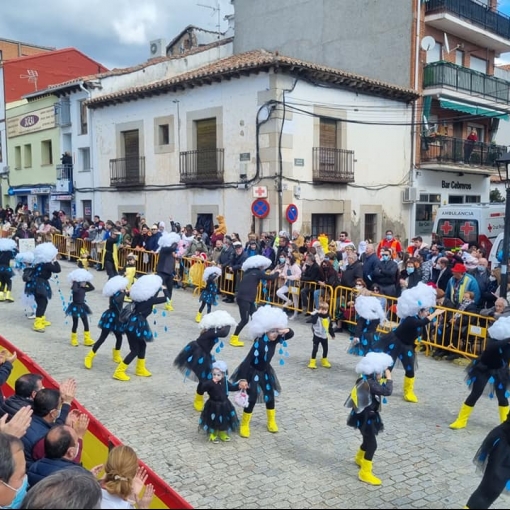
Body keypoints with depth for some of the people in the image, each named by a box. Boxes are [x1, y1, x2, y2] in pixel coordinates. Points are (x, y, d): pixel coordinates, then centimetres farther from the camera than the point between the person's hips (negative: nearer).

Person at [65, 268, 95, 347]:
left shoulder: (83, 288, 4)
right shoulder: (75, 288, -15)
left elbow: (92, 287, 3)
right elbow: (75, 290, -39)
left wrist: (87, 282, -1)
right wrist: (75, 283, -26)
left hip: (82, 307, 7)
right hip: (75, 307, -7)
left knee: (86, 323, 6)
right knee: (75, 324, 4)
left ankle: (87, 340, 13)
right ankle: (74, 340, 19)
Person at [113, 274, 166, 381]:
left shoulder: (142, 297, 5)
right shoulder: (150, 299, -16)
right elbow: (166, 298, -11)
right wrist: (164, 288, 6)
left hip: (136, 323, 9)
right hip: (135, 324, -9)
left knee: (142, 345, 20)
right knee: (135, 350, -2)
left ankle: (140, 369, 34)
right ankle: (119, 372, 2)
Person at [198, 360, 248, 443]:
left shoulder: (225, 382, -7)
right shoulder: (210, 382, -21)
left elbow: (232, 387, 9)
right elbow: (203, 387, -37)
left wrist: (239, 386, -5)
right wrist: (211, 382, -46)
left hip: (224, 406, 4)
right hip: (213, 406, -4)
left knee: (224, 420, 18)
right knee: (213, 421, 8)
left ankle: (222, 433, 40)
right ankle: (213, 434, 30)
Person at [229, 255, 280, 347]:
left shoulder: (250, 272, 15)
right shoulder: (257, 272, -9)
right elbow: (270, 277, -5)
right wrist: (277, 273, 12)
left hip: (248, 298, 10)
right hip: (243, 298, -10)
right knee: (245, 319, -10)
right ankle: (234, 338, -5)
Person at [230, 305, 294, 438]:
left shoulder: (275, 339, -13)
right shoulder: (259, 343, -30)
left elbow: (291, 334, -5)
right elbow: (247, 361, -30)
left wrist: (286, 330, -29)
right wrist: (244, 380, -31)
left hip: (265, 371, 7)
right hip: (252, 371, -6)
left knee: (270, 395, 12)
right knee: (252, 398, -5)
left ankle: (271, 421, 33)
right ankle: (244, 425, 13)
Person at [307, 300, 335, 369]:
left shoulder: (328, 317, 1)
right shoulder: (316, 315, -16)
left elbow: (330, 326, 12)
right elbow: (312, 321, -36)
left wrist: (332, 334, 18)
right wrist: (317, 313, -37)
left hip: (325, 336, 6)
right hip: (317, 335, -5)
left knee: (325, 348, 14)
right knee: (315, 348, -2)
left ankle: (324, 361, 32)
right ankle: (312, 362, 8)